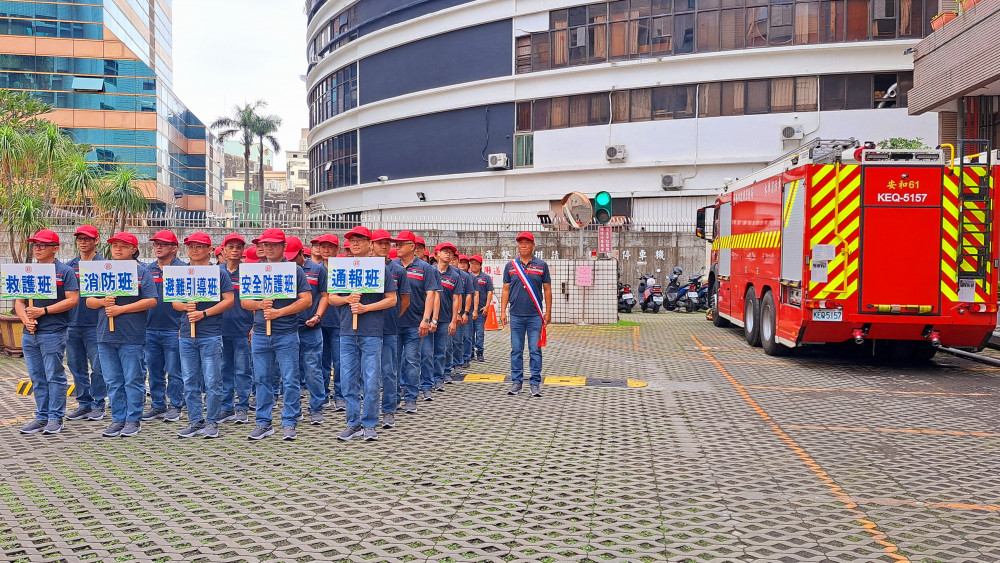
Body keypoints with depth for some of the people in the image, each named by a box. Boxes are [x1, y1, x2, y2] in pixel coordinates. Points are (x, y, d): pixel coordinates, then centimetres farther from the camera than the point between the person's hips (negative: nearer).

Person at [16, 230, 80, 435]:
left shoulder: (65, 271, -3)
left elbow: (73, 300, -11)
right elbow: (19, 302, 15)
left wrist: (43, 311, -15)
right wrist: (26, 319, -5)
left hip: (53, 333, -6)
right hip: (30, 334, 6)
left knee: (54, 377, -1)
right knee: (37, 378, 11)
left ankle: (55, 418, 7)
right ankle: (41, 417, 19)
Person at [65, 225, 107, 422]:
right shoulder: (69, 266, 13)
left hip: (94, 324, -5)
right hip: (72, 324, 5)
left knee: (97, 367, -1)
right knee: (76, 367, 10)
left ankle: (98, 404, 9)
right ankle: (83, 404, 19)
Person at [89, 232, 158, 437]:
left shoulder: (142, 271, 0)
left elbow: (151, 301, -10)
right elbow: (89, 301, 16)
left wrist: (120, 309, -14)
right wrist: (103, 301, -7)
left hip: (131, 335, -5)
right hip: (105, 335, 5)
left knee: (133, 380, 0)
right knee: (113, 381, 10)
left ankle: (133, 420, 9)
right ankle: (118, 419, 18)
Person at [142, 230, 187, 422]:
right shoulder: (149, 269, 12)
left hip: (173, 329, -6)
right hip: (150, 329, 6)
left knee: (174, 372, 1)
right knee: (154, 371, 12)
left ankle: (175, 406, 11)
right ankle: (157, 405, 21)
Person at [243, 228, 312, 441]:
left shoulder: (295, 270, 0)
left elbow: (306, 300, -6)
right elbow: (245, 302, 12)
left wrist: (279, 312, -14)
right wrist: (260, 305, -9)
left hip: (286, 334, -4)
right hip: (260, 333, 4)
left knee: (290, 380, -1)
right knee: (261, 379, 8)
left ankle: (289, 423, 9)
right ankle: (263, 423, 18)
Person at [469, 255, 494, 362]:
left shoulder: (486, 278, 8)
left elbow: (490, 292, 5)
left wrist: (487, 306, -5)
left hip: (481, 310, -1)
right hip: (468, 309, 1)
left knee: (480, 332, -1)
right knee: (469, 332, 6)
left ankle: (480, 353, 6)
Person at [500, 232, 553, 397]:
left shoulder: (541, 265, 5)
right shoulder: (510, 266, 8)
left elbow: (547, 290, 7)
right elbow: (506, 290, 9)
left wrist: (548, 312, 1)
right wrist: (503, 311, 1)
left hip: (535, 316, -1)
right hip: (516, 315, 1)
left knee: (535, 350, 0)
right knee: (516, 350, 6)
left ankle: (535, 383, 7)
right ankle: (516, 382, 14)